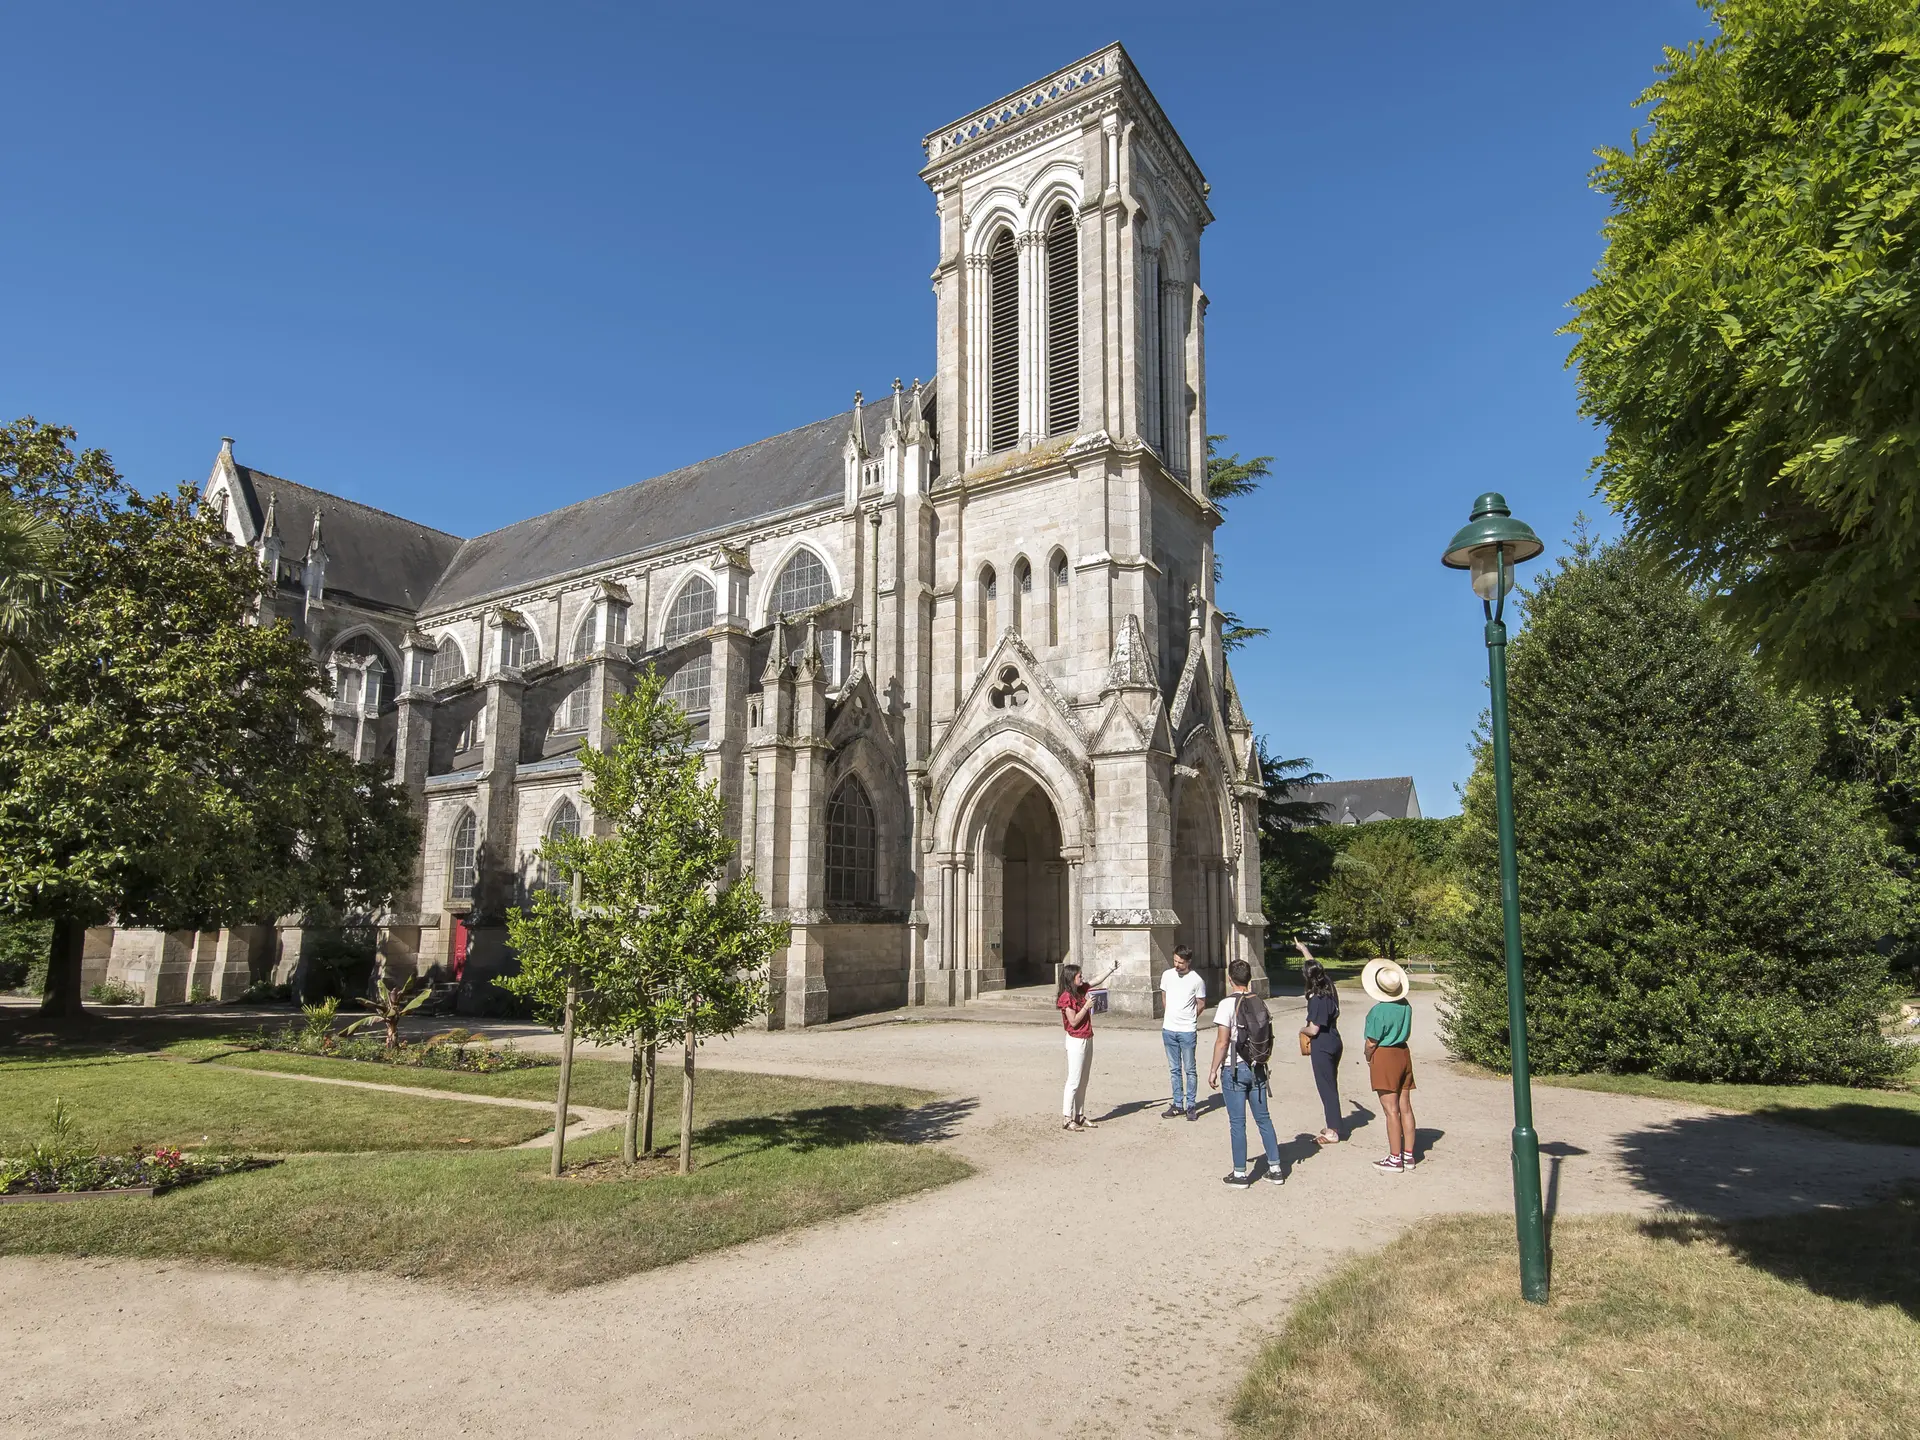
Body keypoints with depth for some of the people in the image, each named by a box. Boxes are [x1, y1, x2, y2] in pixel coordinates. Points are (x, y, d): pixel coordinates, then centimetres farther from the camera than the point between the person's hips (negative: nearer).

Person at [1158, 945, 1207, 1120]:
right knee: (1174, 1070, 12)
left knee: (1190, 1070, 4)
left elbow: (1201, 1004, 1)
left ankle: (1191, 1106, 12)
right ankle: (1177, 1104, 21)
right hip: (1168, 1030, 4)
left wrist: (1188, 1019, 6)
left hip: (1187, 1031, -4)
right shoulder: (1167, 975, 1)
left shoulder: (1197, 979, -10)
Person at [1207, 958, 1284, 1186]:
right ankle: (1275, 1169, 19)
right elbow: (1270, 1038, 10)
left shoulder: (1228, 1004, -15)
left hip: (1234, 1070, -6)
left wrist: (1213, 1070, -8)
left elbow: (1222, 1042, -17)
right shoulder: (1260, 1003, 4)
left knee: (1237, 1123, 3)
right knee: (1263, 1119, 14)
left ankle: (1240, 1174, 11)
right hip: (1257, 1069, 6)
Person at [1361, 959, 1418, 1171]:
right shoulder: (1406, 1005, 1)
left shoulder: (1378, 1012, -20)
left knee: (1392, 1110, -2)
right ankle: (1408, 1155, 20)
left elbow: (1371, 1043, -13)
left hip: (1384, 1058, -7)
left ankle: (1395, 1159, 4)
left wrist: (1368, 1058, 5)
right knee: (1405, 1107, 12)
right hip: (1403, 1054, 7)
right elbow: (1408, 1033, 13)